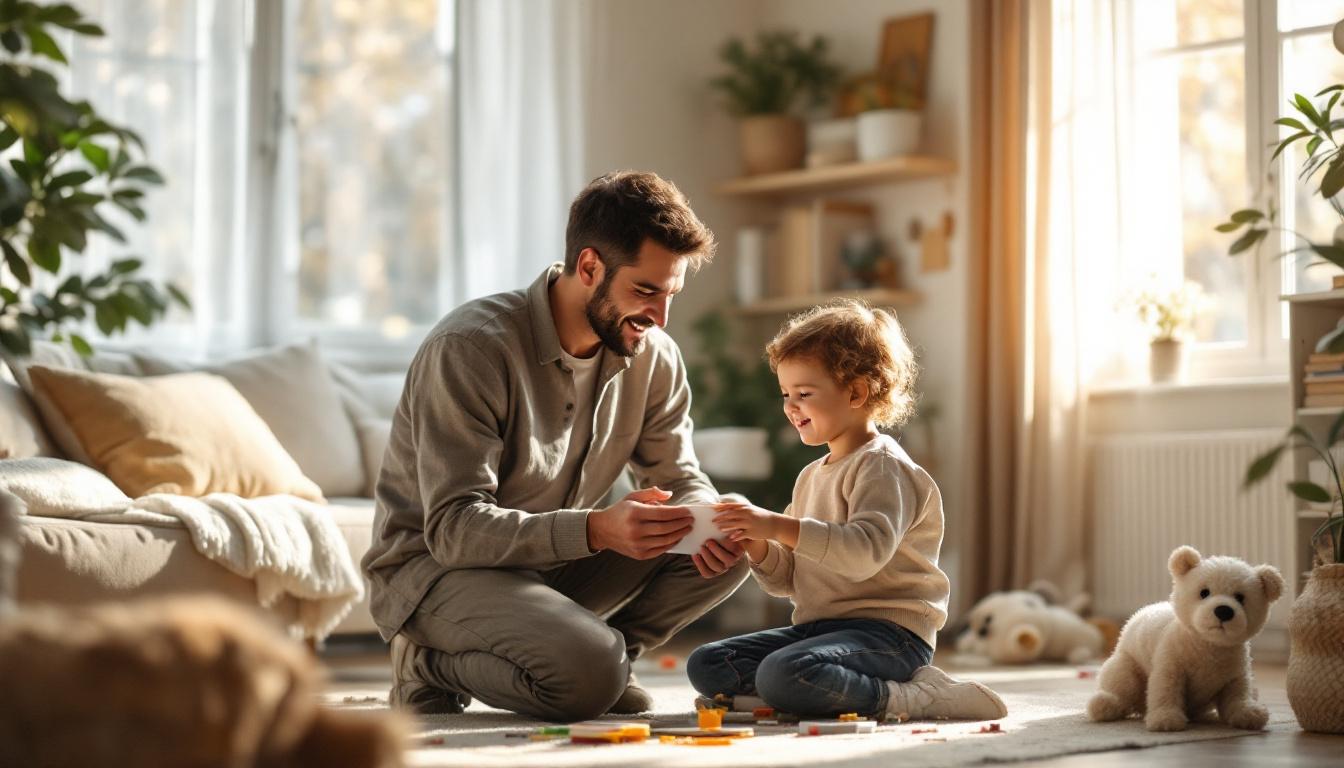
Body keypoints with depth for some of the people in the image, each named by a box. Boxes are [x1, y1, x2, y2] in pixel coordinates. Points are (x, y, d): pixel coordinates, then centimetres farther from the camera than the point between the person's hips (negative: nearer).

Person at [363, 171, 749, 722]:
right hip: (434, 566, -6)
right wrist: (597, 529, -41)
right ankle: (434, 666, -5)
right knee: (588, 674, -33)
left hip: (554, 561, 6)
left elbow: (681, 480, 8)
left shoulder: (654, 357, -3)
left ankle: (603, 655, 2)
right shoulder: (471, 346, -23)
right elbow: (453, 529, -27)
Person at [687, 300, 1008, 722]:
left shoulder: (882, 466, -9)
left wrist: (780, 526, -29)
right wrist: (758, 546, -2)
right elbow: (787, 581, 19)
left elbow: (867, 552, -27)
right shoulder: (811, 476, 19)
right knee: (705, 666, -3)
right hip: (816, 625, 9)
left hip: (888, 630, -9)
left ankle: (912, 698, -20)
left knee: (785, 674, -35)